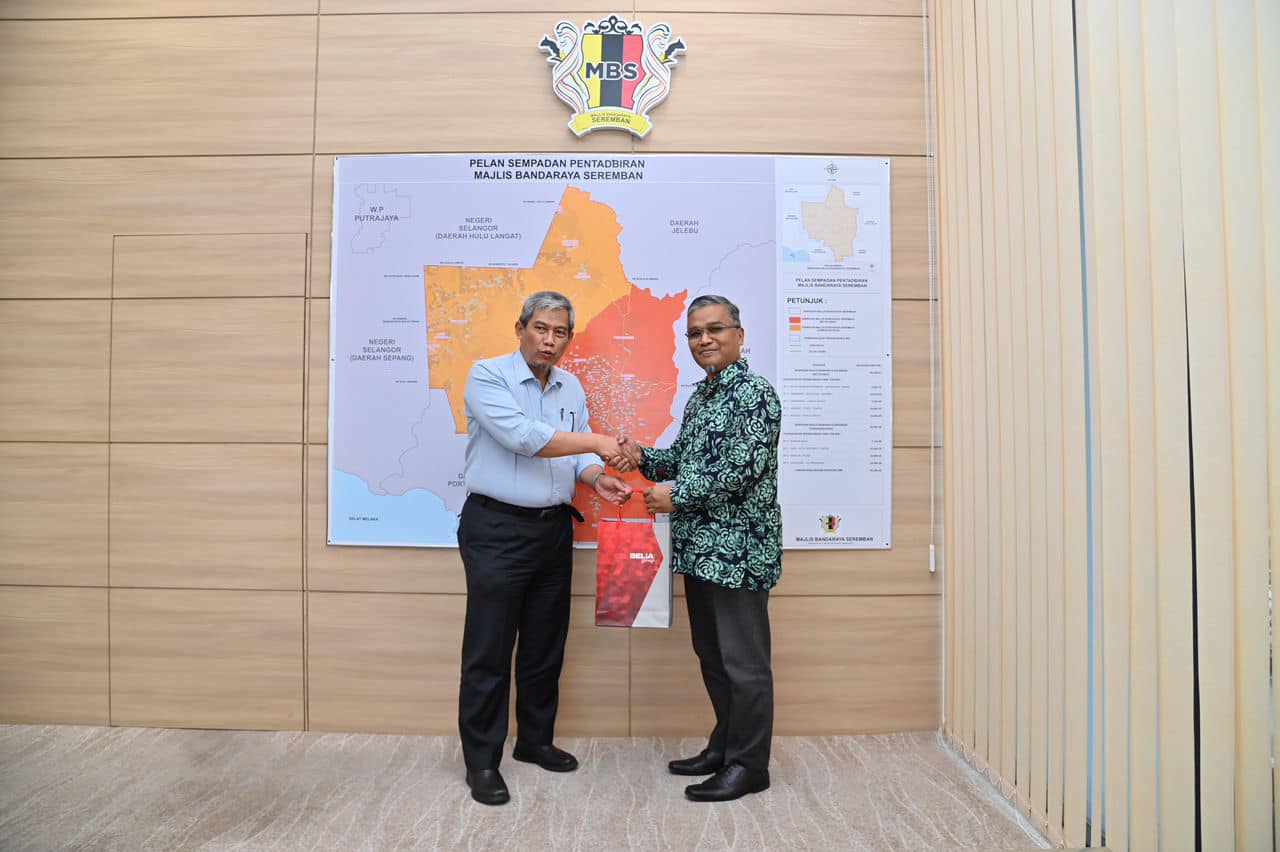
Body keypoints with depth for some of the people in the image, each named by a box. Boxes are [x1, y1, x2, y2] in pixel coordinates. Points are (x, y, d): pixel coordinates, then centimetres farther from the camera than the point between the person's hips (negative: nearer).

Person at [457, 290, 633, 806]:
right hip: (497, 530, -6)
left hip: (554, 529, 6)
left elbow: (579, 454, 9)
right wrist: (599, 443, -22)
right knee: (489, 649, 1)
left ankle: (535, 740, 33)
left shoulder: (571, 388, 11)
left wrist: (598, 479, -13)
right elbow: (522, 436, -22)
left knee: (545, 646, 15)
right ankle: (482, 761, 15)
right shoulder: (487, 375, -8)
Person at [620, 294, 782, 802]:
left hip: (739, 547, -9)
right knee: (710, 653, 18)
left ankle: (749, 764, 17)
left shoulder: (755, 393, -12)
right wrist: (643, 457, 3)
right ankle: (724, 745, 33)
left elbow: (744, 468, -21)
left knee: (743, 659, 2)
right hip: (699, 546, 9)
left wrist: (676, 497, -14)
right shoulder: (699, 397, 16)